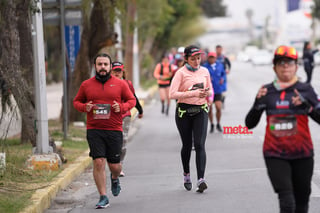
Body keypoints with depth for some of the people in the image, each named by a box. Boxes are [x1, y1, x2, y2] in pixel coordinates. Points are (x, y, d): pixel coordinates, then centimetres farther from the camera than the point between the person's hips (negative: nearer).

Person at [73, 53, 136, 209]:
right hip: (94, 130, 0)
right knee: (98, 162, -9)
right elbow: (76, 101, 16)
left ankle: (114, 178, 43)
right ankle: (103, 197, 0)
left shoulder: (120, 84, 4)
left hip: (114, 130, 0)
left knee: (114, 165, 6)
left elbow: (131, 100, 11)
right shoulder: (86, 85, 6)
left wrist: (121, 107, -9)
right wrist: (84, 107, -6)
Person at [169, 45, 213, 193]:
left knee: (199, 145, -11)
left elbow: (210, 90, 18)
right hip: (184, 111, -2)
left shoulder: (204, 71, 6)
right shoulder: (181, 73, -7)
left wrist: (207, 93, -7)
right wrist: (193, 93, -23)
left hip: (200, 111, 2)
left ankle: (201, 179, -19)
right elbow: (172, 94, -16)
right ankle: (186, 174, 33)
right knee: (187, 145, 9)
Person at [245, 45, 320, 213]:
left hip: (302, 154, 1)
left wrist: (306, 106, -21)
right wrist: (258, 104, -11)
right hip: (275, 155, -1)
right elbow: (249, 124, 5)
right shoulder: (267, 91, 5)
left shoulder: (305, 90, 1)